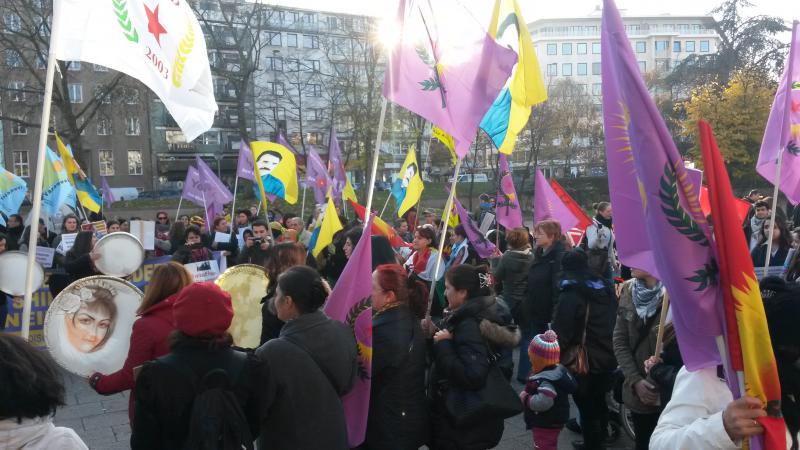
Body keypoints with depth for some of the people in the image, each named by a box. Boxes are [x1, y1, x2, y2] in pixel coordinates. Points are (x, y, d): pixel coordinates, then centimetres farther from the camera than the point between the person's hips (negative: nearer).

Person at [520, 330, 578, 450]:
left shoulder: (545, 380, -32)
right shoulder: (559, 370, -1)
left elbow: (543, 402, -43)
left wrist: (525, 398, -25)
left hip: (546, 425, -10)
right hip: (553, 421, 10)